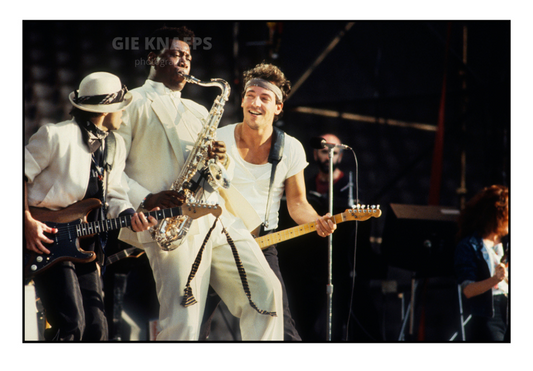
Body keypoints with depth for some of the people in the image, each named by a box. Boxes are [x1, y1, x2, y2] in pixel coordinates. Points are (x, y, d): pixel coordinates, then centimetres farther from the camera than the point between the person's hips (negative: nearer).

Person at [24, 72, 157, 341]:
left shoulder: (116, 146, 13)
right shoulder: (56, 136, -12)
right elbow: (22, 174, -7)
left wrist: (131, 216, -6)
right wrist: (28, 221, -15)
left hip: (84, 245, 8)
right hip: (47, 237, -8)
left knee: (96, 328, 4)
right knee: (71, 326, -19)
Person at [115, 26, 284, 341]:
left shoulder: (197, 111, 26)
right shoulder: (132, 104, 5)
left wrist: (221, 159, 4)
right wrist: (146, 200, -18)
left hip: (220, 218, 7)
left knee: (266, 292, -1)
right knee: (183, 323, -13)